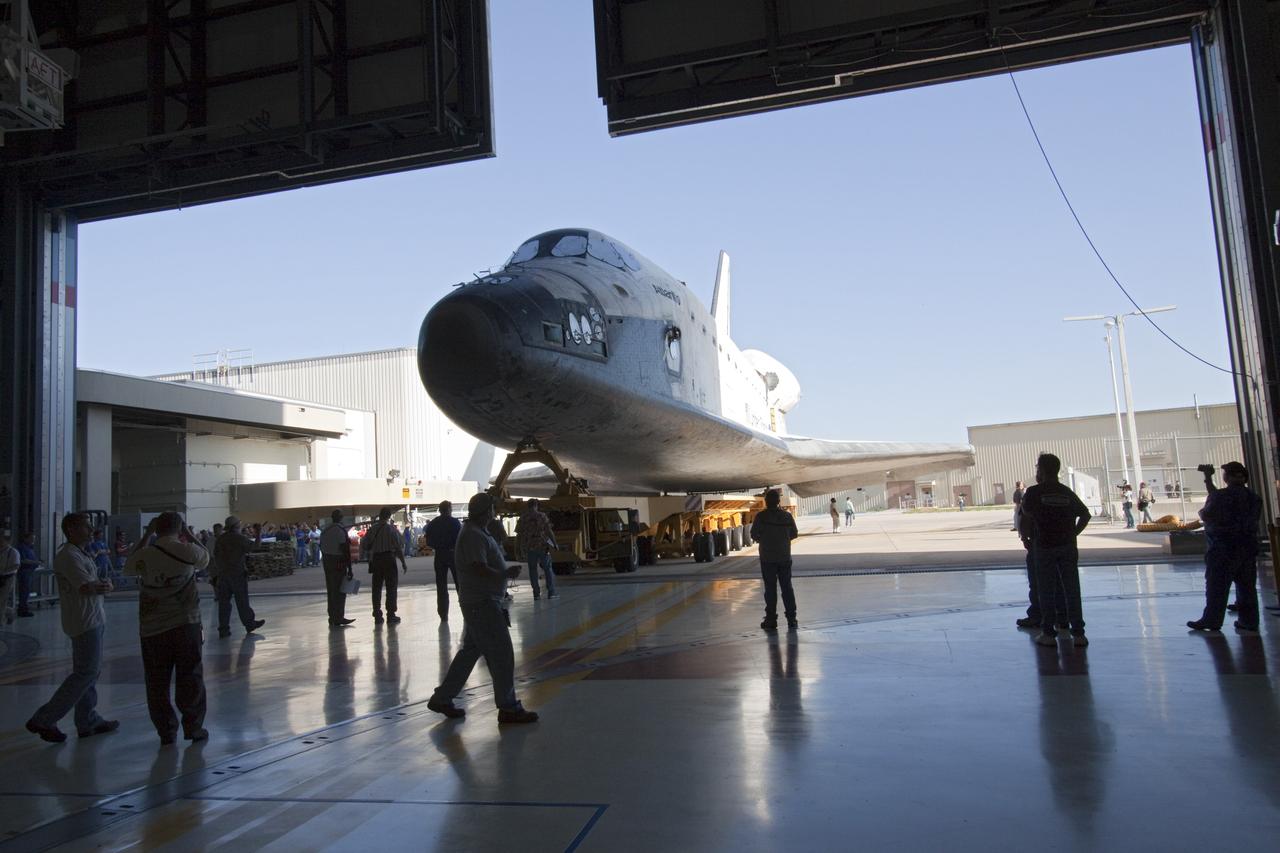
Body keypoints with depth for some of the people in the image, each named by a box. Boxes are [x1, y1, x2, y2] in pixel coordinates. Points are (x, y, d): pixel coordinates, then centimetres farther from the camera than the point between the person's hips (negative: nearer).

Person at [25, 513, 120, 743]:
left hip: (93, 619, 10)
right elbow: (87, 588, -23)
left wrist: (99, 585, -5)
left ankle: (88, 721, 22)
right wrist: (105, 585, -5)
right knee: (86, 672, -6)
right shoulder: (69, 556, -16)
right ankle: (43, 720, 2)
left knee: (88, 671, 14)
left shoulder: (80, 554, 15)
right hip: (85, 622, -10)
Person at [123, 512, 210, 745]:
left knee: (157, 683, 12)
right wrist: (190, 534, 23)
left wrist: (146, 535, 17)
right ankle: (194, 728, 18)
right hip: (186, 624, 0)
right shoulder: (188, 551, -9)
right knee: (190, 679, 11)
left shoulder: (144, 556, -7)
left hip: (152, 629, 1)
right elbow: (205, 558, 15)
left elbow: (128, 566, 17)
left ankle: (166, 731, 17)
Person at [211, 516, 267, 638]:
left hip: (222, 574, 5)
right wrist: (259, 535, 5)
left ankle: (223, 629, 6)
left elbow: (216, 556, 12)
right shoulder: (239, 538, -9)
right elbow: (255, 546, -9)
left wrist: (219, 570, 20)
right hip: (238, 573, -5)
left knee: (223, 602, 6)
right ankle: (249, 624, 12)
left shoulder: (219, 539, 8)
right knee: (242, 601, 3)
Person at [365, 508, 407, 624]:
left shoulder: (373, 528, 1)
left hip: (376, 559, 3)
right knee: (391, 587, 3)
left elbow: (366, 544, 3)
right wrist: (403, 562, -2)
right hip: (389, 558, -3)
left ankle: (377, 615, 11)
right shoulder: (391, 528, -8)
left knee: (377, 587, 10)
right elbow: (399, 546, -8)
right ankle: (391, 615, 2)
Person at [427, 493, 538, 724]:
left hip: (481, 602, 11)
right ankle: (508, 708, 3)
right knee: (501, 654, -5)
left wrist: (506, 571, 7)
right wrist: (507, 574, -14)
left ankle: (442, 698, 24)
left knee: (470, 651, 16)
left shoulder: (478, 533, 16)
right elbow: (480, 570, -25)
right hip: (482, 603, -11)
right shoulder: (473, 535, -17)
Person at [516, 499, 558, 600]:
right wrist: (554, 543, -1)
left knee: (532, 570, 7)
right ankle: (551, 592, 2)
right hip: (542, 546, -2)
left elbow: (518, 535, 5)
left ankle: (536, 593, 6)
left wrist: (518, 549, 11)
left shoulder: (522, 518, 5)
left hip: (528, 547, 2)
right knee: (548, 569, 5)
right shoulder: (541, 516, -1)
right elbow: (549, 531, -6)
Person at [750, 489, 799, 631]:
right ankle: (791, 619, 11)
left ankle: (771, 620, 3)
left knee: (770, 588, 3)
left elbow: (754, 535, -8)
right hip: (785, 557, 2)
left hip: (767, 558, -2)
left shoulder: (760, 516, -11)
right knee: (787, 587, 10)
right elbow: (794, 534, 5)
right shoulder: (787, 516, -2)